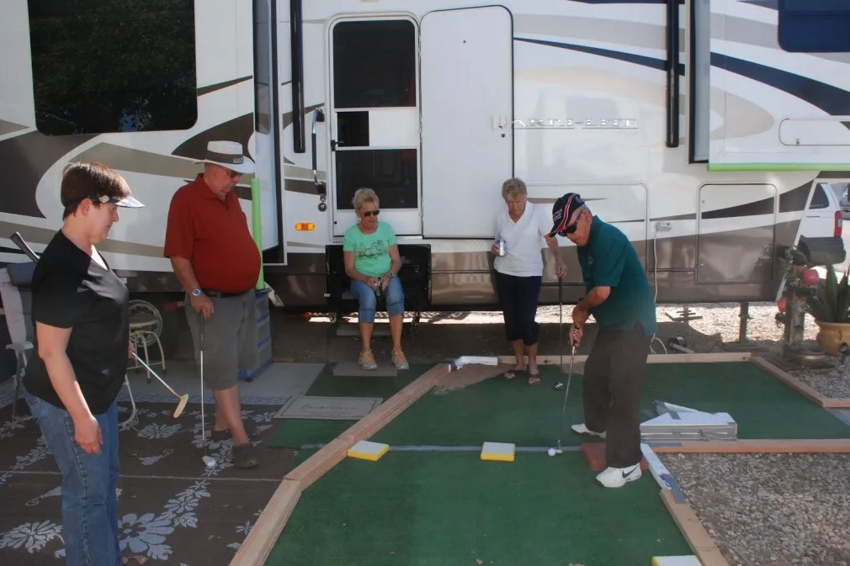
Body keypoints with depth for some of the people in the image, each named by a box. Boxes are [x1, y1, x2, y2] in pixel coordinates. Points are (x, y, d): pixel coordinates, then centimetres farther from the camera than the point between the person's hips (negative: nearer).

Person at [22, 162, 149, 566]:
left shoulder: (87, 251, 3)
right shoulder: (62, 269, -27)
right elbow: (51, 351, -27)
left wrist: (118, 342, 30)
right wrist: (81, 416, -24)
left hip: (97, 390, 10)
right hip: (67, 401, -10)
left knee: (106, 478, 23)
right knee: (88, 491, 5)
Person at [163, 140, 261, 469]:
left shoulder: (230, 197, 11)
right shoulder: (186, 199, -15)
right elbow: (178, 254, -18)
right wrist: (195, 292, -23)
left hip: (243, 296, 9)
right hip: (214, 301, -8)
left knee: (231, 366, 16)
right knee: (222, 371, -3)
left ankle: (221, 425, 30)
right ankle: (241, 440, -1)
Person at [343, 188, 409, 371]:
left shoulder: (386, 229, 3)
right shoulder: (351, 234, -2)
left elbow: (396, 260, 4)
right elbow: (349, 269, -2)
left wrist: (389, 275, -17)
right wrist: (366, 279, -21)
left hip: (387, 276, 2)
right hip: (362, 279, -1)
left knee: (395, 296, -34)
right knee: (368, 298, -37)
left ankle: (397, 350, -29)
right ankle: (366, 351, -27)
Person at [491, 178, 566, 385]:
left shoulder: (538, 212, -11)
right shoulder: (500, 217, 1)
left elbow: (551, 239, -18)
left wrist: (558, 261, -35)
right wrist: (494, 249, -9)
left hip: (530, 274, -4)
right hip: (504, 274, 4)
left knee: (527, 321, -7)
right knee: (511, 321, 9)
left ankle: (533, 365, 11)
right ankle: (520, 363, 23)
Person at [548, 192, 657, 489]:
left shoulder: (607, 239, -24)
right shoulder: (585, 243, 8)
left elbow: (602, 292, -28)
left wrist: (579, 310, -8)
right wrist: (579, 322, 5)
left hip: (633, 325, -10)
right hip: (612, 324, 10)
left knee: (624, 391, -8)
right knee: (593, 375, 22)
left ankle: (626, 464, -1)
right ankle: (598, 424, 45)